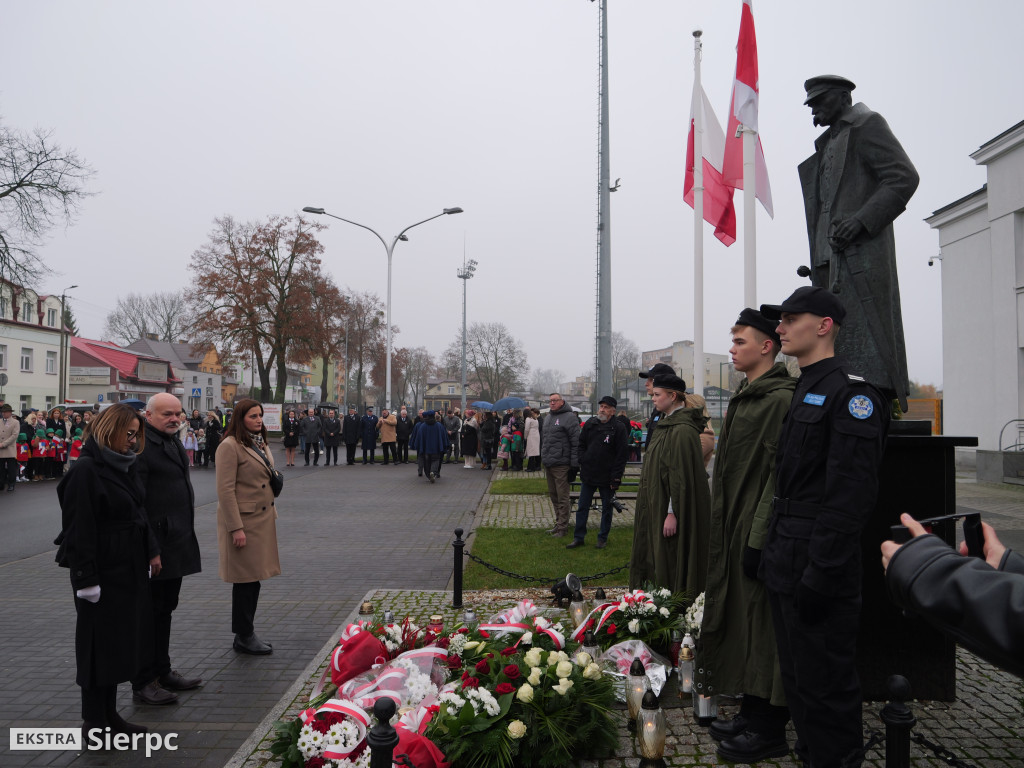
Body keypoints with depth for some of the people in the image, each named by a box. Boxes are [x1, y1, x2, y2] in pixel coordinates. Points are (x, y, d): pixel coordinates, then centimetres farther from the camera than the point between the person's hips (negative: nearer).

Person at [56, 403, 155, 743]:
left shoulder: (125, 465, 11)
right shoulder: (86, 469, -15)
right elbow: (79, 528, -18)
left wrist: (150, 552, 15)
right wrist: (86, 578, -20)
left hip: (130, 568, 8)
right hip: (104, 571, -8)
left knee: (120, 641, 14)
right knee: (99, 643, 2)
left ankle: (110, 714, 25)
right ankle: (93, 720, 15)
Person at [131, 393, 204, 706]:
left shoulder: (172, 442, 14)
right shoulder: (140, 446, -18)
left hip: (177, 544, 10)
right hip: (155, 546, -10)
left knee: (165, 610, 19)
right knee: (148, 614, 2)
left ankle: (162, 672, 32)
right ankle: (143, 683, 13)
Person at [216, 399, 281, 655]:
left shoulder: (261, 443, 15)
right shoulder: (230, 446, -13)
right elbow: (225, 490, -18)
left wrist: (272, 514, 18)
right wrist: (236, 528, -21)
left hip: (263, 519, 9)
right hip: (243, 520, -8)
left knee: (255, 577, 12)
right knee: (246, 580, -1)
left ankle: (246, 635, 22)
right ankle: (244, 637, 11)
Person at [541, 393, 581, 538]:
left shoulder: (569, 417, -9)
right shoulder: (548, 417, 17)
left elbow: (576, 443, -13)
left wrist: (574, 465, -16)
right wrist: (543, 458, 19)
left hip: (561, 465, -8)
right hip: (548, 464, 8)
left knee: (562, 497, -3)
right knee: (553, 495, 15)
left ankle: (563, 527, 3)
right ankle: (558, 523, 25)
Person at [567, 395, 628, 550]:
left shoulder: (618, 428, -9)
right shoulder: (590, 424, 4)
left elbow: (621, 455, -10)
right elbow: (581, 444, 14)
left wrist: (616, 477, -13)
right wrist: (583, 462, 1)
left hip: (607, 477, -4)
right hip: (588, 474, 4)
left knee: (606, 508, 10)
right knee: (582, 507, 8)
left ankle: (603, 537, 23)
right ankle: (579, 537, 17)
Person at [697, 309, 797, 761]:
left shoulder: (781, 399, -15)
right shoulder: (745, 397, 15)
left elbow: (781, 473, -21)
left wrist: (760, 538, -22)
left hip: (757, 531, -10)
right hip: (733, 529, 10)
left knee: (761, 625, -1)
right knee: (739, 620, 16)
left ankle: (769, 729, 11)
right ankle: (752, 712, 28)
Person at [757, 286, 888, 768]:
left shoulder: (851, 393, -15)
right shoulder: (802, 393, 15)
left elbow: (851, 493, -22)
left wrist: (821, 573, -23)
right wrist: (773, 551, 15)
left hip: (818, 568, -9)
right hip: (785, 565, 10)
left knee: (824, 684, 2)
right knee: (796, 677, 19)